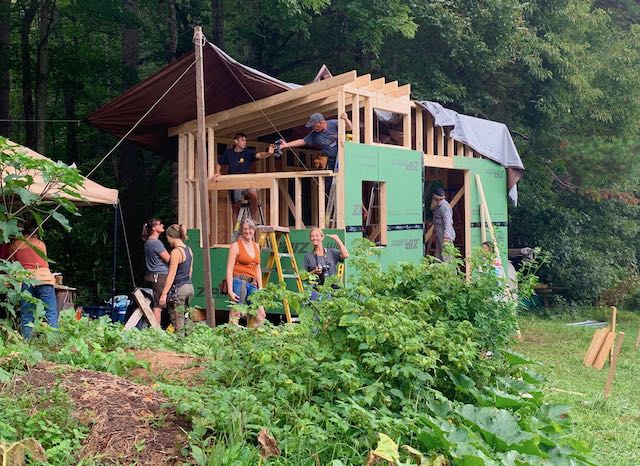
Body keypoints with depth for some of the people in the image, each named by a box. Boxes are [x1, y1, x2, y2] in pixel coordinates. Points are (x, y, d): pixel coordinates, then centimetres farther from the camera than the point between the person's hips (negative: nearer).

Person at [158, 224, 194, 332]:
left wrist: (164, 294, -16)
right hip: (189, 287, 9)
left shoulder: (176, 252, -15)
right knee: (186, 320, 13)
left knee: (178, 325, -5)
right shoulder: (189, 250, 10)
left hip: (178, 288, -9)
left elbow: (171, 275, -17)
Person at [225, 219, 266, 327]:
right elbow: (229, 269, -7)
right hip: (239, 281, -6)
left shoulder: (256, 246, 16)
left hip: (252, 283, 6)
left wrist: (260, 288, 15)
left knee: (260, 314, 3)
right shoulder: (236, 246, -2)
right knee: (236, 314, -6)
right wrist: (230, 290, -15)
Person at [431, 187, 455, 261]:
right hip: (439, 235, 10)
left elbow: (448, 222, -26)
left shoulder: (444, 206, -16)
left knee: (445, 258, -11)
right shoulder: (439, 206, 16)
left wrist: (446, 236, -33)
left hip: (445, 236, -10)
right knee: (438, 257, 13)